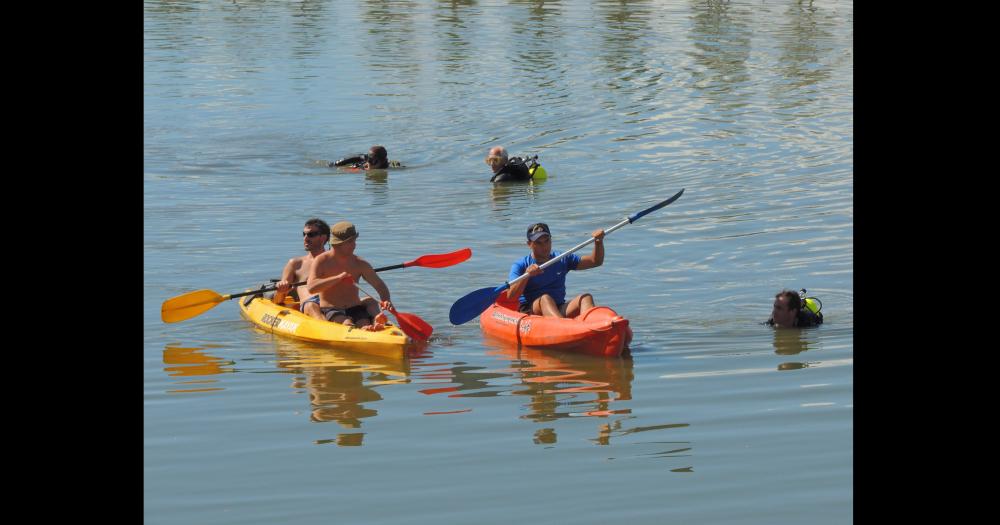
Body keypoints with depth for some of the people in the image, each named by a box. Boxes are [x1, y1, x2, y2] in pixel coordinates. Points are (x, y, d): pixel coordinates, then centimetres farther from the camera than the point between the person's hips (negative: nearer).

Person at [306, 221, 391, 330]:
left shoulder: (360, 264, 8)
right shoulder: (322, 261, -2)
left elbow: (380, 285, 8)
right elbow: (311, 288, -15)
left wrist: (386, 300, -16)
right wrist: (339, 277, -23)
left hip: (355, 309, 4)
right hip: (330, 309, -4)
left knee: (364, 322, -32)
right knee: (347, 323, -36)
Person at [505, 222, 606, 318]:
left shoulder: (562, 260, 16)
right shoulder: (520, 266, 3)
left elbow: (595, 261, 14)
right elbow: (510, 297, -11)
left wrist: (599, 242, -5)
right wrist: (527, 275, -25)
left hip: (559, 310, 4)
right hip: (529, 311, -4)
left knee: (586, 297, -21)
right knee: (545, 298, -35)